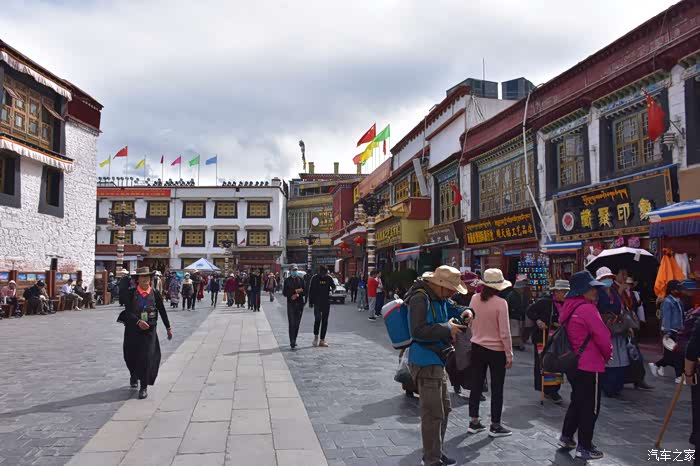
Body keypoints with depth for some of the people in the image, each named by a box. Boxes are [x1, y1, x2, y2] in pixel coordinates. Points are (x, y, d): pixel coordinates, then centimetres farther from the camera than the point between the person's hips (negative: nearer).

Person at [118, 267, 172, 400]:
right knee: (131, 356, 15)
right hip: (133, 329, 1)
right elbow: (128, 312, -11)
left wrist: (168, 327, 14)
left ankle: (144, 387, 5)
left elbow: (162, 311, 8)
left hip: (149, 330, -1)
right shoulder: (131, 293, -4)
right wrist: (138, 321, -27)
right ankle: (134, 376, 47)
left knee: (147, 357, -6)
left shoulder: (155, 294, -2)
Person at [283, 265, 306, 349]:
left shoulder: (301, 280, 8)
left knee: (297, 324, 7)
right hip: (291, 304, -2)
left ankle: (294, 340, 22)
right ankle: (292, 343, -10)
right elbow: (284, 293, -1)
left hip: (299, 304, 3)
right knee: (292, 324, -9)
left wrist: (297, 295, -11)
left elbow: (304, 292, 6)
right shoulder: (287, 280, 3)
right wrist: (296, 291, -10)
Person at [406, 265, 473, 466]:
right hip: (425, 364, -11)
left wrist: (465, 312, 3)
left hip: (436, 362, 11)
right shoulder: (420, 299, -20)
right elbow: (418, 331, -28)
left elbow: (453, 308, 25)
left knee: (444, 410, 21)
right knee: (433, 414, -3)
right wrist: (447, 329, -24)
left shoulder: (439, 297, 9)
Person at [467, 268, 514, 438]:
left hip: (477, 347, 5)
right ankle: (495, 426, 18)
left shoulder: (475, 299, -4)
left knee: (476, 385, 14)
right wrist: (509, 354, -8)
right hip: (496, 350, -5)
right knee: (497, 388, 9)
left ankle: (473, 422, 23)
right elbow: (504, 332, -17)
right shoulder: (500, 303, -19)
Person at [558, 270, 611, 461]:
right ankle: (584, 447, 11)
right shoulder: (587, 308, -20)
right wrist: (608, 354, 2)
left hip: (572, 363, 9)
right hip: (588, 366, -9)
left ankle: (566, 436, 29)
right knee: (590, 406, 3)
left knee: (577, 400, 22)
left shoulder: (569, 307, 8)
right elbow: (602, 336, -19)